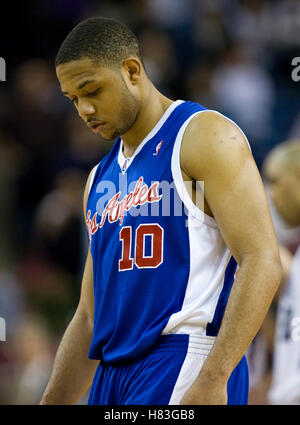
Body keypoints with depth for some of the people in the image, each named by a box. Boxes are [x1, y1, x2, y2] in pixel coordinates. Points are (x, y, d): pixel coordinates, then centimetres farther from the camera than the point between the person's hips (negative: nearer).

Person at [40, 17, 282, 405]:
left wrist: (214, 379, -22)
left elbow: (261, 263, -13)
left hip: (186, 366, -8)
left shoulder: (204, 137, -3)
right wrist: (52, 404, 15)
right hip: (114, 373, 8)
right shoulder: (101, 178, 22)